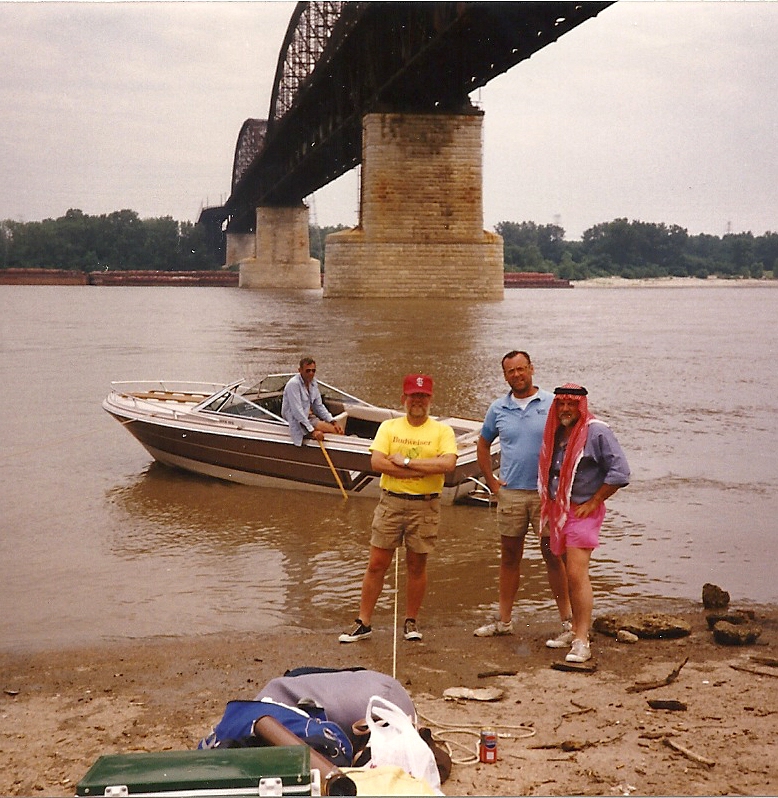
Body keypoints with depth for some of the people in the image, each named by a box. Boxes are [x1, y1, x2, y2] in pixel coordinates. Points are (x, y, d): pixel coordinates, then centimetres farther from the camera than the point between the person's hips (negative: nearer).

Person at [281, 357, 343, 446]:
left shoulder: (313, 382, 7)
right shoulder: (293, 384, -19)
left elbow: (319, 406, 13)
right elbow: (297, 411, -24)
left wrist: (333, 421, 0)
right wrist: (312, 431, -28)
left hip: (309, 417, 9)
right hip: (298, 422, -9)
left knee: (339, 430, -7)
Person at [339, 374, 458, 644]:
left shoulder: (442, 431, 2)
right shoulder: (389, 427, 6)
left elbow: (448, 464, -16)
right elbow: (377, 462, -10)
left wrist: (405, 462, -15)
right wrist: (422, 471, -15)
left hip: (425, 506, -1)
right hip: (390, 502, 1)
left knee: (417, 566, 9)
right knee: (376, 564, 2)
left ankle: (411, 622, 23)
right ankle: (363, 623, 10)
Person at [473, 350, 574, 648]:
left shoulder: (552, 404, -1)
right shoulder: (498, 409, 8)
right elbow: (483, 445, 21)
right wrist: (491, 481, 12)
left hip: (546, 492, -3)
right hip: (510, 493, 3)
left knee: (552, 555, -2)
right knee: (509, 557, 10)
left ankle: (567, 623, 4)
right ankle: (503, 620, 19)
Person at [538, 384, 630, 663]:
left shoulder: (597, 432, -12)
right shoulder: (554, 433, 10)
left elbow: (620, 472, -14)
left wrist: (593, 502, -12)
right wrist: (548, 506, 16)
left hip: (583, 512, -7)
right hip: (558, 511, 7)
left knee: (577, 575, -15)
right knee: (569, 575, 15)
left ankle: (581, 643, -15)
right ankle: (576, 630, 28)